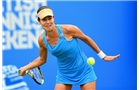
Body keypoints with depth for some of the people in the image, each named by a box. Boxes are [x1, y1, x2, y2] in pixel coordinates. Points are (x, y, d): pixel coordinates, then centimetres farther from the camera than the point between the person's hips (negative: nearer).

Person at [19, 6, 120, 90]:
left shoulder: (68, 29, -23)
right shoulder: (42, 40, -11)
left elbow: (86, 39, -6)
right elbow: (42, 59, 8)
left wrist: (103, 56, 1)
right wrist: (25, 68, -2)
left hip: (84, 71, -3)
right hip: (64, 75, 3)